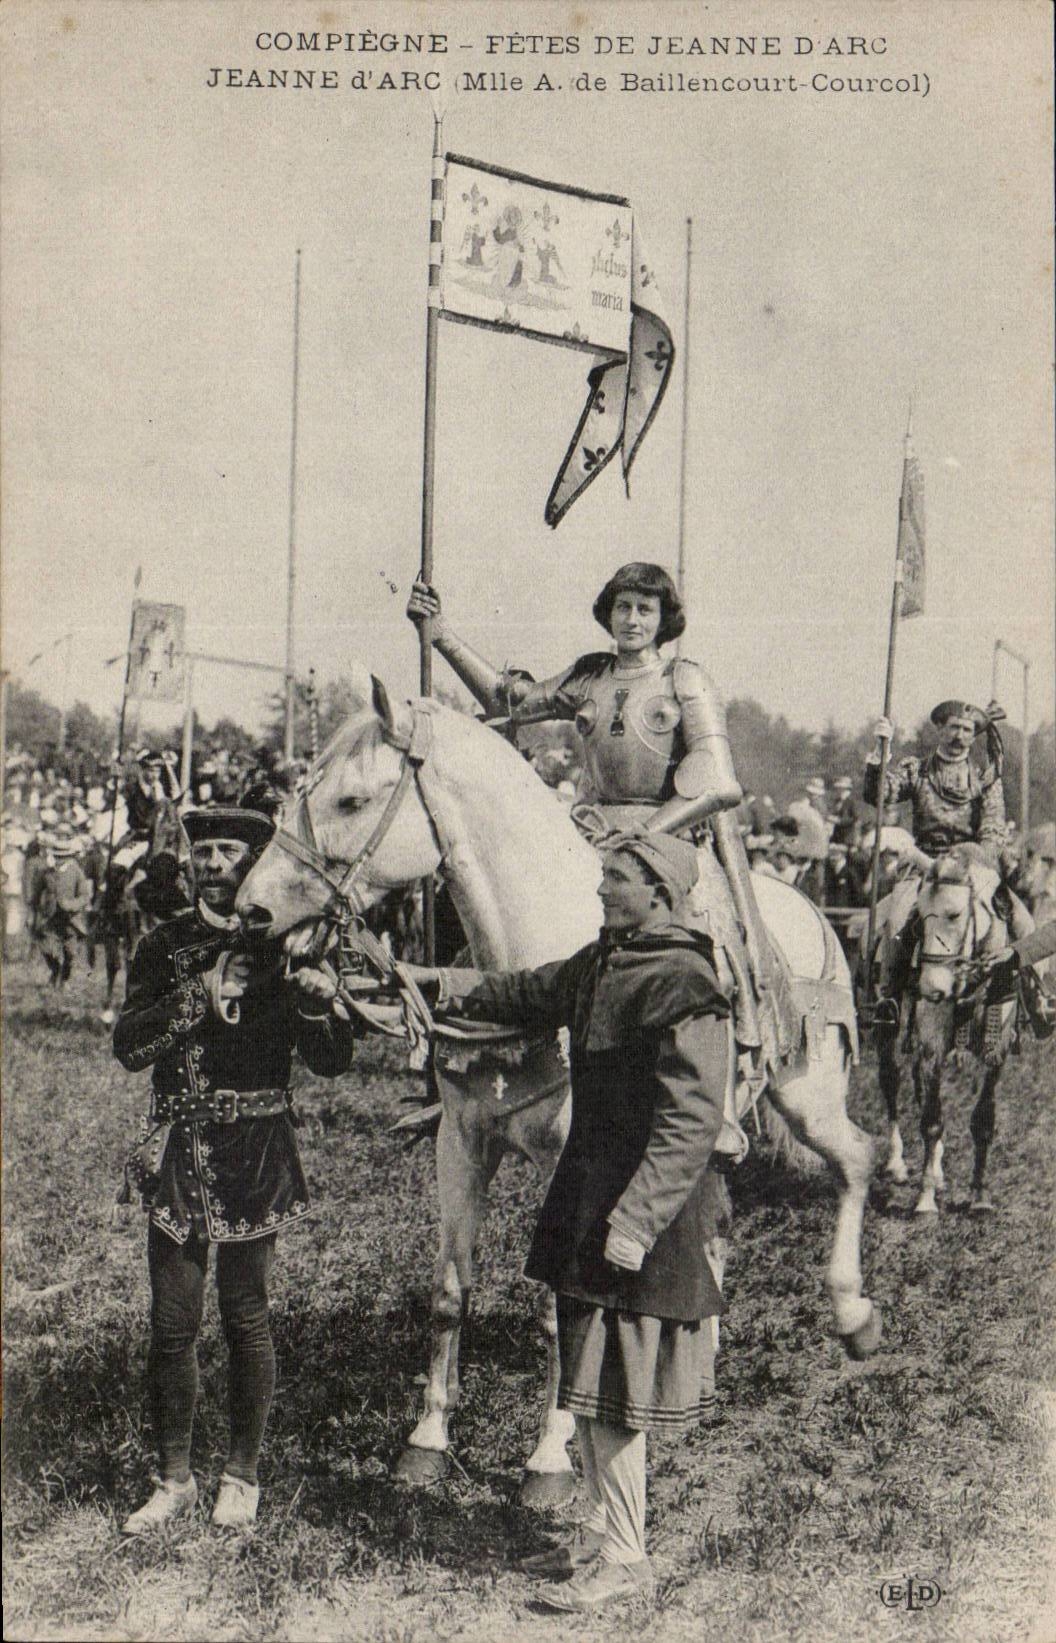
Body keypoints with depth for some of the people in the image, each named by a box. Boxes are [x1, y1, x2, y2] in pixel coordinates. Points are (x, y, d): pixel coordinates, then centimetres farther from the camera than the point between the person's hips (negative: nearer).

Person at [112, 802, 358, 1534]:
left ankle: (243, 1475, 22)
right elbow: (129, 1046, -5)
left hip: (255, 1156, -2)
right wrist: (201, 994, -17)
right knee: (172, 1323, 4)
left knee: (247, 1318, 6)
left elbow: (333, 1063, -2)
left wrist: (320, 1005, -22)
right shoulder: (165, 946, 5)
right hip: (179, 1153, 2)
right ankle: (175, 1478, 20)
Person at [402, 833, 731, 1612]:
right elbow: (539, 993, 28)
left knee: (611, 1383, -1)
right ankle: (605, 1530, 31)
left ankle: (626, 1557, 13)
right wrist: (462, 985, 17)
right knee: (592, 1374, 17)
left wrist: (635, 1219, -26)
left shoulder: (685, 988, -20)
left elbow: (691, 1123, -24)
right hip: (590, 1196, 9)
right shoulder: (606, 959, 8)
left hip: (647, 1208, -9)